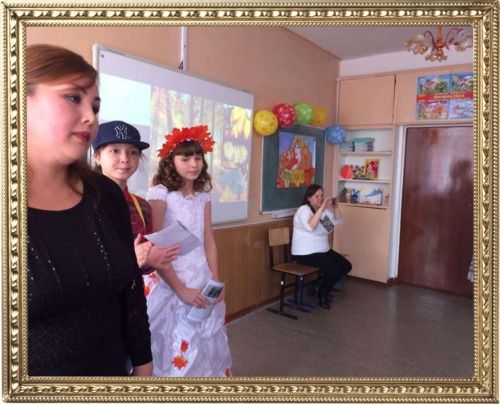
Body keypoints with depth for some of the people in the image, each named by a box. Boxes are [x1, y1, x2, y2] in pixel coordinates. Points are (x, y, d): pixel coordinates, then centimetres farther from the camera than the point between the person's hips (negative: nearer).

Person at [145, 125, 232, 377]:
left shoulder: (203, 194, 6)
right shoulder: (160, 193, -12)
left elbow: (209, 241, 8)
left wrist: (215, 281, 0)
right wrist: (181, 289, -16)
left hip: (202, 280, 6)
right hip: (170, 283, -5)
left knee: (205, 346, 16)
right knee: (175, 350, 5)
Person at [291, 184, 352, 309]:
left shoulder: (325, 210, 10)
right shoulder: (304, 210, -16)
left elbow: (338, 221, 11)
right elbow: (310, 227, -34)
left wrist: (336, 206, -6)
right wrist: (321, 208, -33)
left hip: (323, 250, 9)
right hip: (305, 253, -9)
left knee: (346, 266, 4)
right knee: (335, 271, -19)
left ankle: (323, 283, 19)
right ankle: (322, 295, 7)